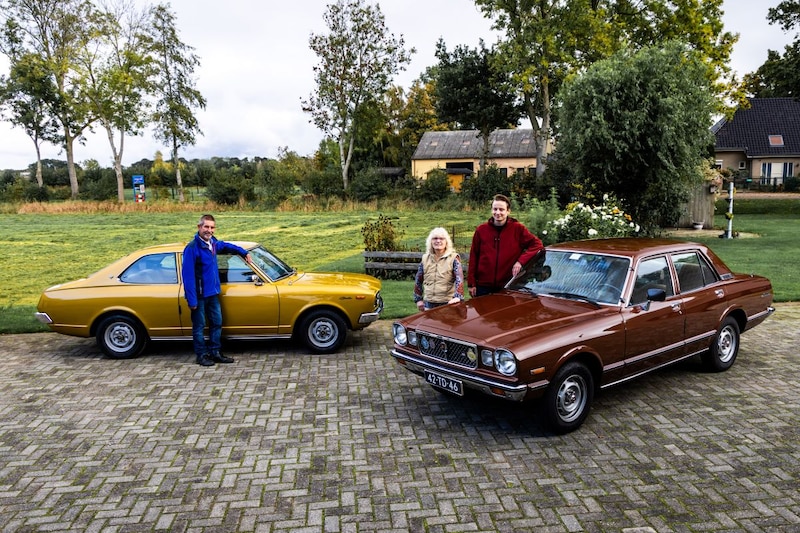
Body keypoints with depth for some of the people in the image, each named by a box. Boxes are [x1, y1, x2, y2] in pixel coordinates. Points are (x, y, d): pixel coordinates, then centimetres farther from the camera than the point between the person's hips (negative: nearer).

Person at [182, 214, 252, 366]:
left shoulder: (213, 243, 3)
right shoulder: (192, 248, -20)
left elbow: (226, 246, 28)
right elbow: (187, 275, -21)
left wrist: (244, 253, 22)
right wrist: (191, 300, -23)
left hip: (213, 293, 8)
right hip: (199, 295, -8)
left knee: (217, 323, 14)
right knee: (199, 326, 5)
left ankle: (215, 353, 25)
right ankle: (202, 355, 17)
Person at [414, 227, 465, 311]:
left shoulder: (453, 258, -5)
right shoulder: (425, 258, 7)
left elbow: (459, 278, -16)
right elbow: (418, 280, 14)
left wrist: (458, 296, -30)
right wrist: (418, 299, 10)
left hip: (447, 303, -3)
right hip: (429, 303, 4)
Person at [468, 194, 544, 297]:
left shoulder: (518, 228, -1)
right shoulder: (481, 230, 4)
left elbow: (537, 244, -3)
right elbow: (473, 257, 5)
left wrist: (521, 261, -16)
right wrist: (471, 283, 2)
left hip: (507, 288, -1)